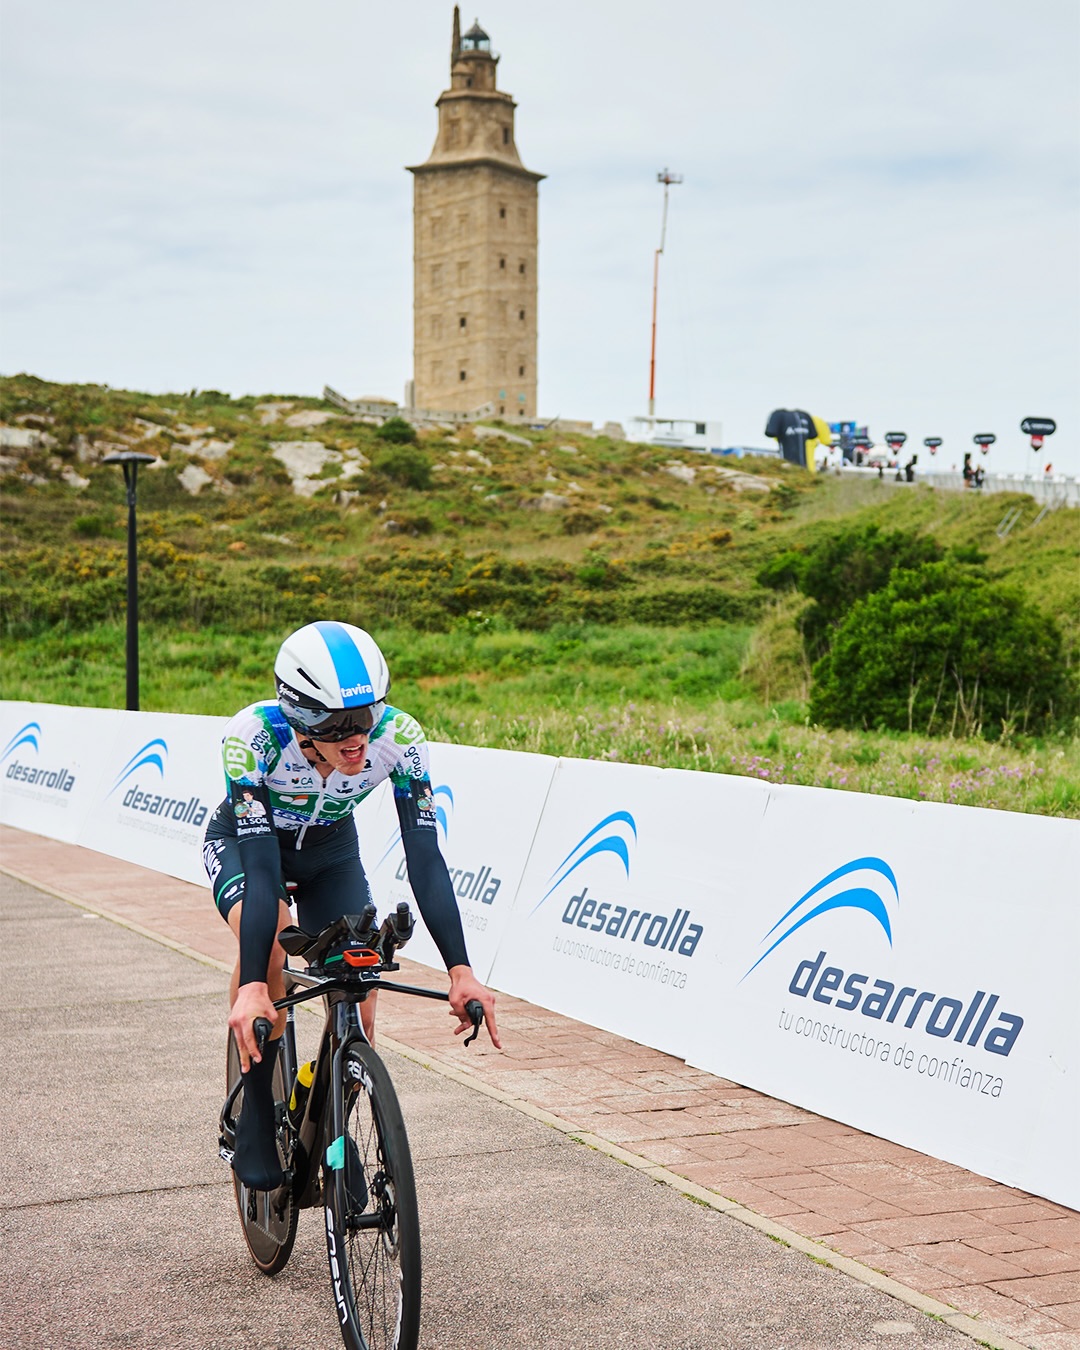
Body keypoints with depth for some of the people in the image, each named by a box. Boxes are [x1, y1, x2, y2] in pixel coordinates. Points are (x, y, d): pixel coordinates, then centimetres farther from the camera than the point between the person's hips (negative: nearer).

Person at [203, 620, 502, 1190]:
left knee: (356, 1002, -12)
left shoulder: (399, 738, -32)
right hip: (243, 843, -2)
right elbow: (262, 867, -42)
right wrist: (252, 987, -51)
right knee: (267, 939, -34)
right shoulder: (253, 737, -39)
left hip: (330, 850, 3)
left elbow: (424, 856, -32)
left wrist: (460, 971, -40)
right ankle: (257, 1117, -14)